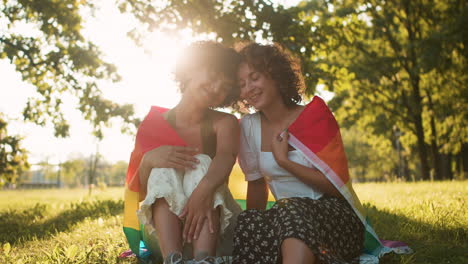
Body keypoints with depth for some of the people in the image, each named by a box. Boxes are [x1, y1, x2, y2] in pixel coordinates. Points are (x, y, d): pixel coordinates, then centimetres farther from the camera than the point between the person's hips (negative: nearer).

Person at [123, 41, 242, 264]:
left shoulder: (225, 122, 1)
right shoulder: (153, 123, 2)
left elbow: (226, 156, -23)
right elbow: (139, 191, -2)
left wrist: (204, 189, -46)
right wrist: (149, 160, -26)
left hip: (215, 230, 0)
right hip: (162, 228, 1)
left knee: (202, 164, -25)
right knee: (164, 169, -24)